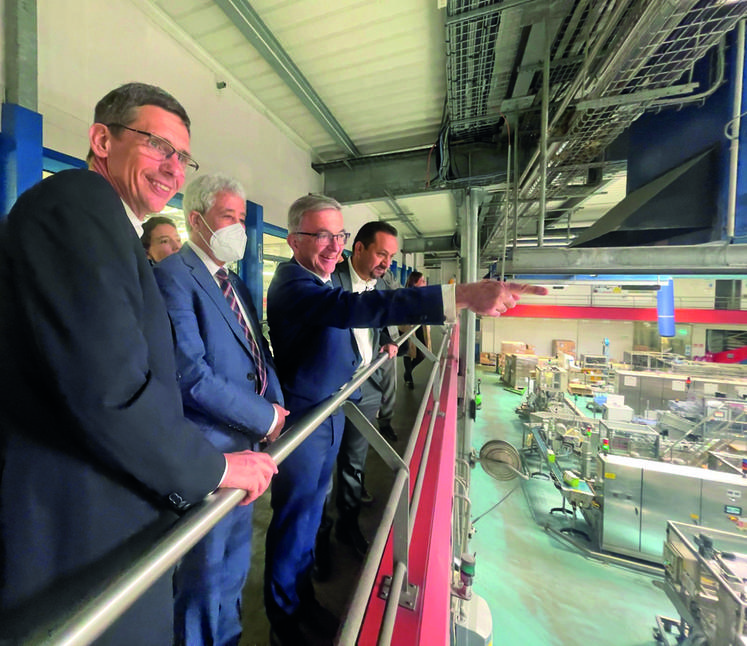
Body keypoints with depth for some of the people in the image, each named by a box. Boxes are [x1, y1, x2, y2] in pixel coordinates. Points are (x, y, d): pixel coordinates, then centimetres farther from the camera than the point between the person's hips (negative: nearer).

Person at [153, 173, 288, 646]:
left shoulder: (235, 283, 12)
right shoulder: (173, 275, -13)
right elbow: (191, 373, -23)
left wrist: (277, 403, -4)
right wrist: (265, 417, -17)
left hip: (248, 440, 8)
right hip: (210, 448, -8)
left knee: (235, 560, 26)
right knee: (207, 567, 14)